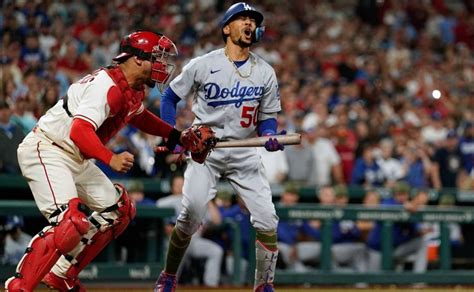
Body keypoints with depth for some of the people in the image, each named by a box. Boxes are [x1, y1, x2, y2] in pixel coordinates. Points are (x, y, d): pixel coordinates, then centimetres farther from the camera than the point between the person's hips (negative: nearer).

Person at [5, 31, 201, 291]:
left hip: (77, 159, 11)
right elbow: (79, 131, -36)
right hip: (46, 152, -11)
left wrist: (176, 136, 19)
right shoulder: (108, 86, -24)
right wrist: (111, 159, -48)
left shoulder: (134, 89, 7)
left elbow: (139, 116, 30)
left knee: (119, 210, 14)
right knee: (72, 220, -27)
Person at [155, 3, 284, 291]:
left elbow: (268, 116, 9)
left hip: (245, 153, 3)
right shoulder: (202, 65, -6)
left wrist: (269, 136, -13)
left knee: (267, 219, -9)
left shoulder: (265, 72, 2)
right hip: (205, 150, -3)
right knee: (190, 216, -14)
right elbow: (170, 96, 6)